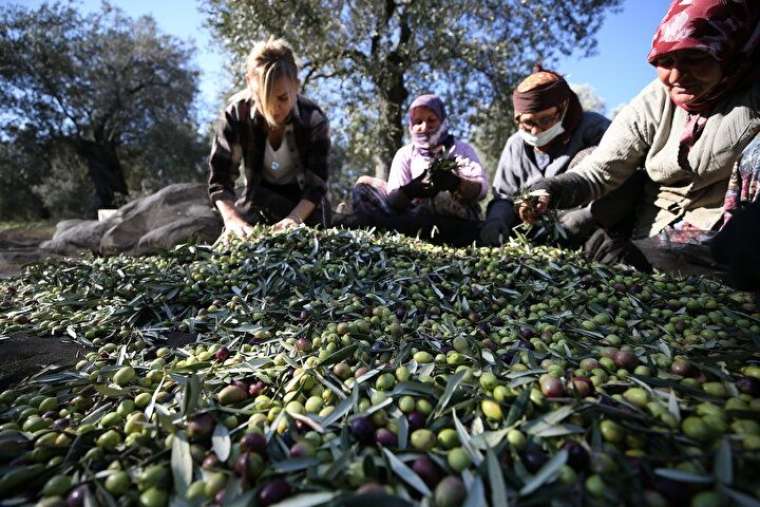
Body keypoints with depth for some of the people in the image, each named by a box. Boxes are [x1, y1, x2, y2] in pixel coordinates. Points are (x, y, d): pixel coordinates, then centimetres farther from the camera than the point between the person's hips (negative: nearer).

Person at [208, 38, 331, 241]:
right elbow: (219, 180, -24)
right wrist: (232, 219, -43)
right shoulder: (235, 115, -25)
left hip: (302, 198, -1)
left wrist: (294, 218, -45)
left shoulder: (313, 119, -27)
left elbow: (317, 184, -26)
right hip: (259, 195, 1)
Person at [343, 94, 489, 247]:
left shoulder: (461, 149, 8)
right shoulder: (405, 154, 12)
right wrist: (407, 192, -27)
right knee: (364, 184, -3)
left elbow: (481, 189, -10)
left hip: (456, 223, -3)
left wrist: (455, 184, -31)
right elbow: (393, 200, -3)